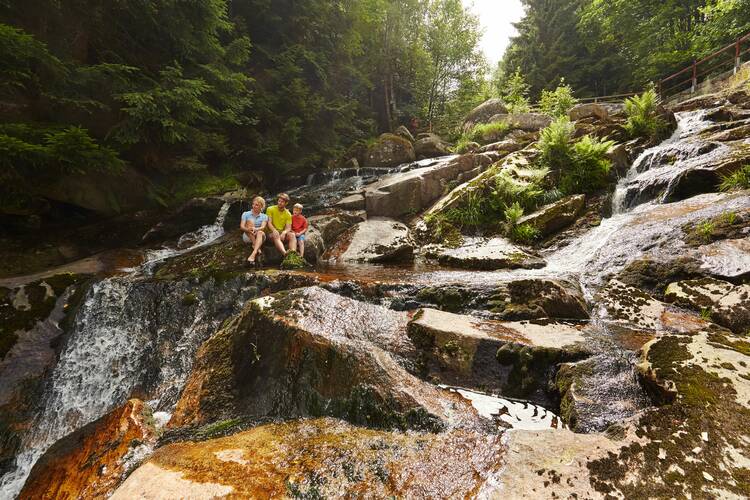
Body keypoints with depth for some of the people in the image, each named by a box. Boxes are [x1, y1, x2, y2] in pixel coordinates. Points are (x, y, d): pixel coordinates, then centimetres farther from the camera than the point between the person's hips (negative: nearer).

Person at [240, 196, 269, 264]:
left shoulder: (264, 216, 8)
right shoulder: (246, 214, 9)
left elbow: (263, 227, -11)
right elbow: (242, 226, -6)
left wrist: (256, 229, -36)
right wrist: (248, 229, -31)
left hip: (259, 236, 0)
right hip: (247, 237, 0)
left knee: (260, 233, -35)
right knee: (250, 221, -23)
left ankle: (253, 254, -58)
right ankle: (255, 246, -35)